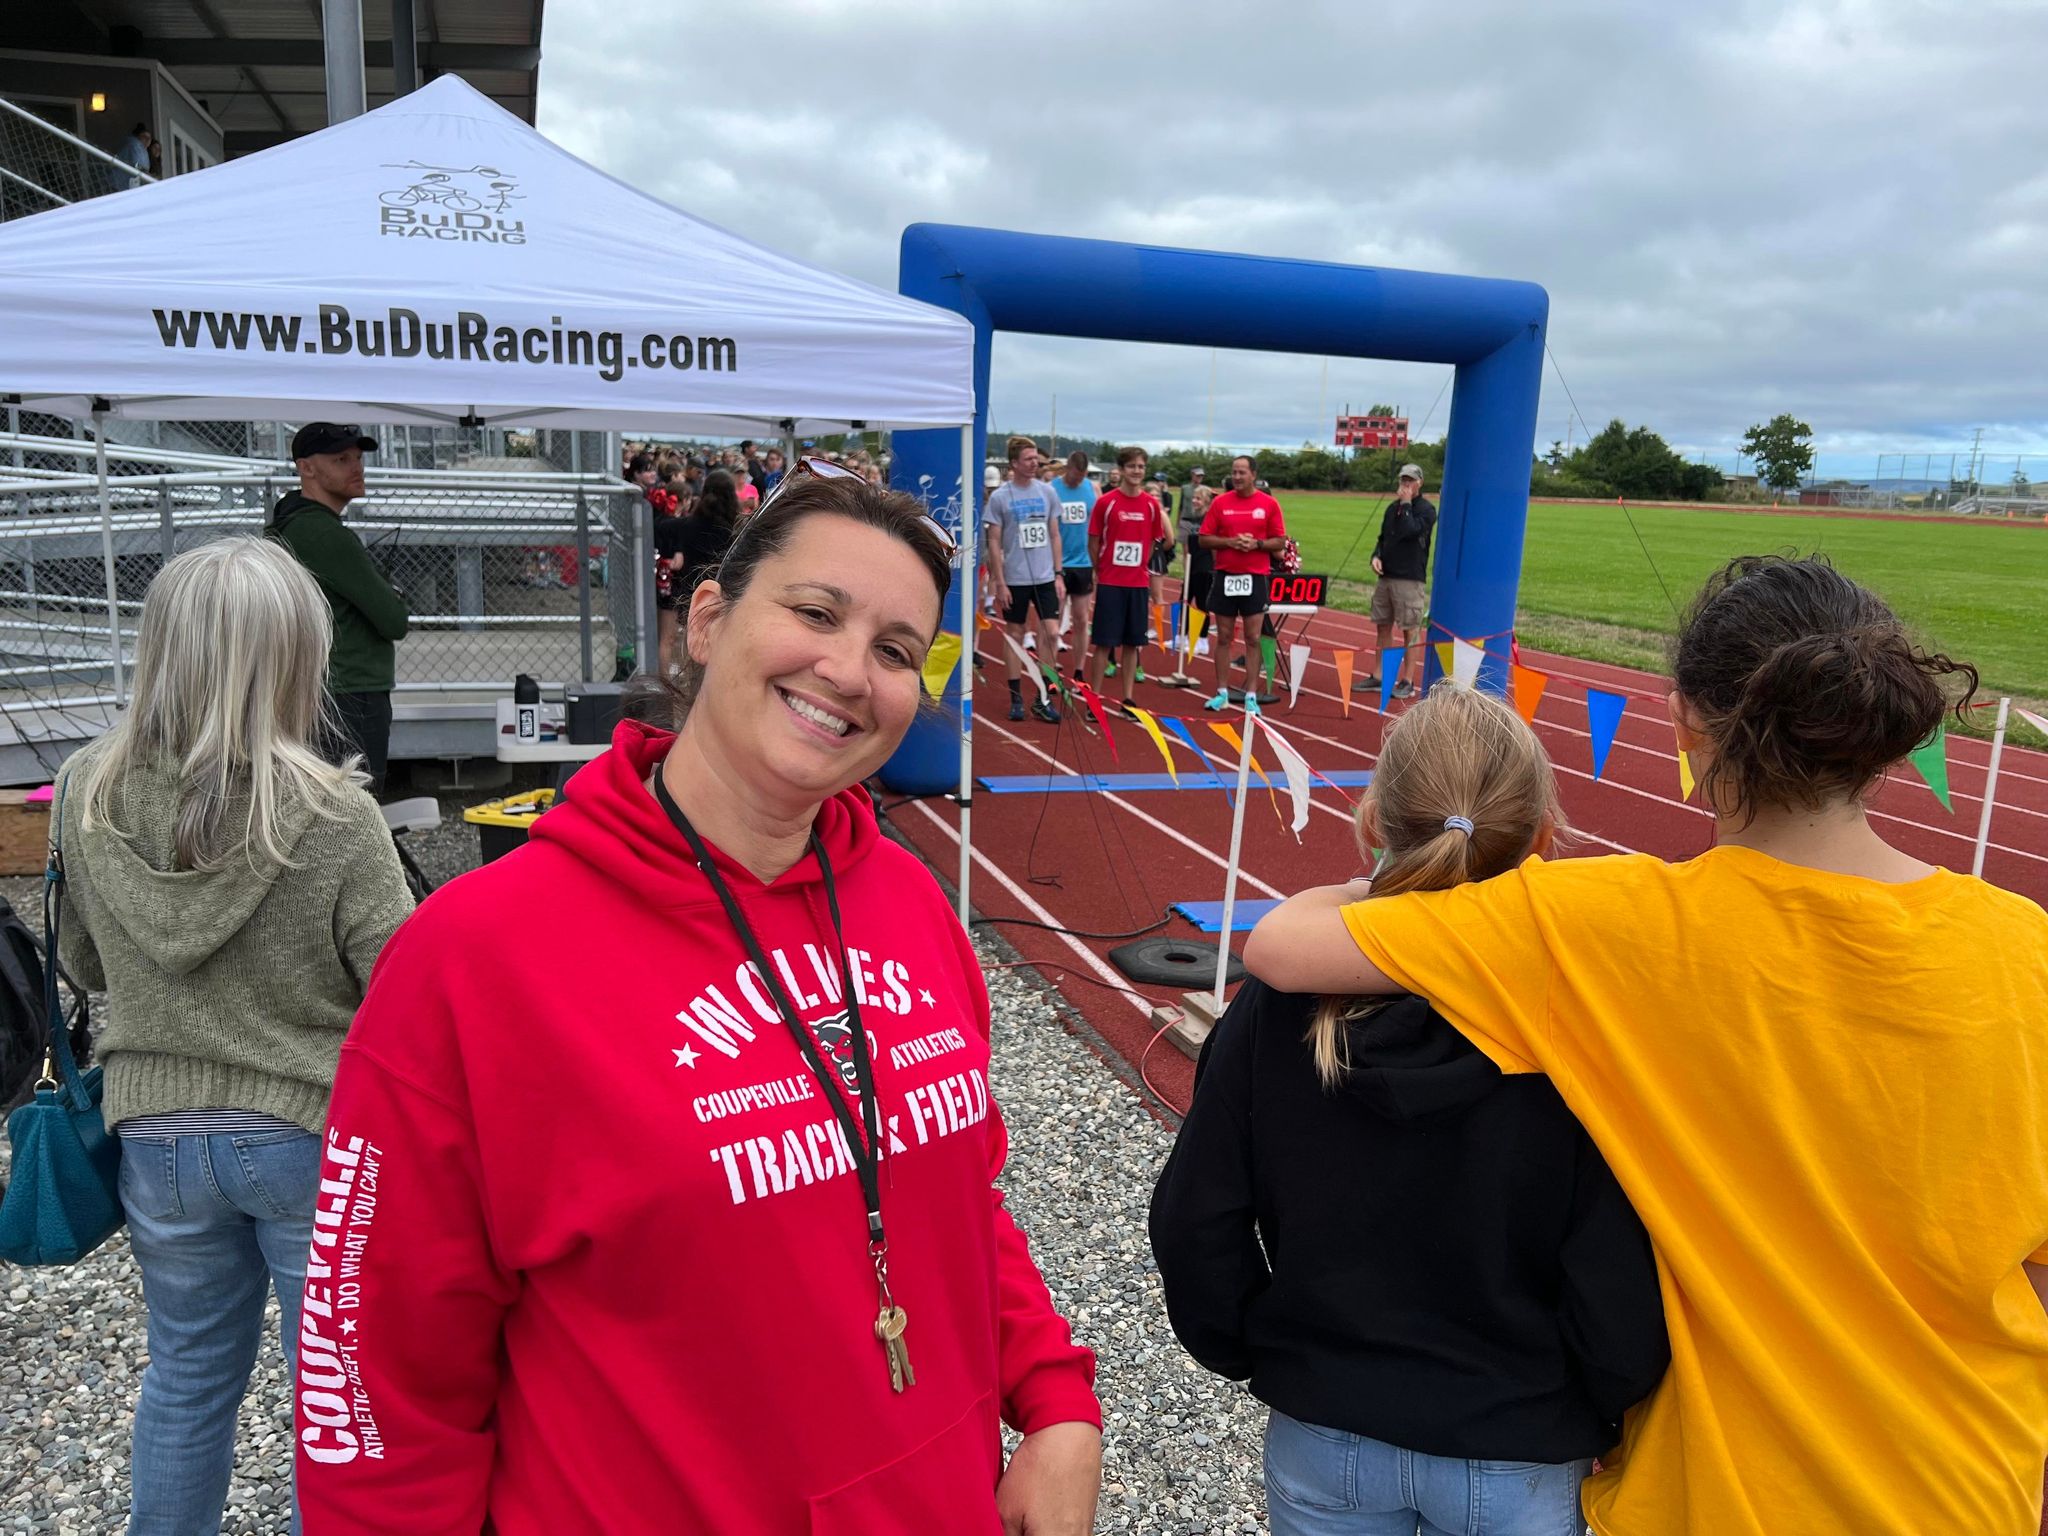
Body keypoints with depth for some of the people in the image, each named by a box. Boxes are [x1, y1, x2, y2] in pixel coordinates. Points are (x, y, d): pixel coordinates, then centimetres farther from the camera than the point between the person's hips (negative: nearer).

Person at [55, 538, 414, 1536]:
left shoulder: (87, 792, -10)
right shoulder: (331, 815, -24)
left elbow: (84, 965, 5)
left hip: (157, 1133, 4)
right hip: (309, 1130, -4)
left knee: (187, 1374, 26)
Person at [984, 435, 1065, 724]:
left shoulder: (1047, 492, 6)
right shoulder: (999, 497, -4)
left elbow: (1054, 536, 11)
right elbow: (994, 542, -3)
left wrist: (1058, 574, 5)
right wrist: (999, 583, -8)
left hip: (1045, 578, 3)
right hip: (1015, 579, -3)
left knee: (1051, 633, -3)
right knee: (1014, 635, 6)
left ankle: (1043, 698, 6)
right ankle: (1016, 698, 15)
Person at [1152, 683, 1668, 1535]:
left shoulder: (1280, 1001, -17)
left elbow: (1195, 1227, -10)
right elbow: (1619, 1306, -18)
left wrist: (1255, 1351, 7)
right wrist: (1592, 1418, 1)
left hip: (1321, 1438, 1)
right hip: (1515, 1459, -1)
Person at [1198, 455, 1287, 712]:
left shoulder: (1269, 504, 0)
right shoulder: (1220, 502, 3)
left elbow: (1279, 541, 2)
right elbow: (1205, 539, 2)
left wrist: (1256, 543, -15)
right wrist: (1229, 542, -13)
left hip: (1256, 578, -1)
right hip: (1225, 576, 1)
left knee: (1253, 638, 0)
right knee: (1222, 637, 5)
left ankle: (1251, 696, 4)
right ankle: (1222, 693, 13)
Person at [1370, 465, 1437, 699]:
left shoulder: (1426, 509, -5)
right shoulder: (1392, 507, 15)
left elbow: (1410, 531, -21)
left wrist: (1406, 504, -12)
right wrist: (1376, 556, 3)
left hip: (1410, 579, -7)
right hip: (1385, 576, 7)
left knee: (1411, 631, -3)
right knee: (1382, 626, 11)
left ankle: (1407, 682, 0)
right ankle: (1379, 676, 19)